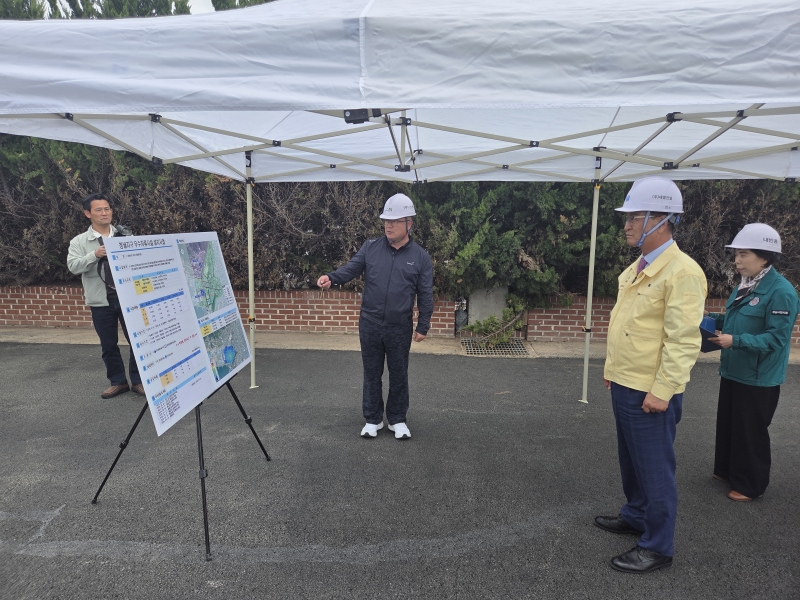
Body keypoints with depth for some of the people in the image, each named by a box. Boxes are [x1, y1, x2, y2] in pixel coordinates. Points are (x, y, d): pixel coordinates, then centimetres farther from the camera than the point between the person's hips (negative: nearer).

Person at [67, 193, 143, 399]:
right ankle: (118, 382, 23)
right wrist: (94, 255, -24)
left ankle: (137, 380, 16)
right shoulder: (79, 241, 3)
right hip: (101, 301, 0)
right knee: (109, 345, 9)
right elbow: (73, 266, -9)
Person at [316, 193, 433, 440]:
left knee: (398, 375, 11)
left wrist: (423, 326, -2)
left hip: (400, 328, -1)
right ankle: (373, 419, 27)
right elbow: (351, 269, -3)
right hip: (370, 324, 1)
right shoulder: (370, 248, 1)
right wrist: (331, 278, -24)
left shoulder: (420, 257, -2)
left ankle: (397, 420, 28)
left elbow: (425, 295, 0)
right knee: (372, 373, 11)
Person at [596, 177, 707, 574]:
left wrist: (662, 391, -21)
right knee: (630, 460, 22)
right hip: (624, 385, 9)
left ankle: (657, 547, 23)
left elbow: (684, 340, -21)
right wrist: (612, 367, 18)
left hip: (650, 392, -8)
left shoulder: (681, 271, -18)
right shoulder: (637, 268, 9)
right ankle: (635, 515, 42)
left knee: (654, 468, 7)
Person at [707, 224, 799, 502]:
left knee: (750, 432, 6)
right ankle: (726, 471, 38)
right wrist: (713, 318, 1)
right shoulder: (744, 286, 7)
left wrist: (735, 341, -30)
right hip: (733, 371, 9)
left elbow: (776, 338, -23)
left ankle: (749, 485, 24)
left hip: (758, 378, -8)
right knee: (727, 425, 20)